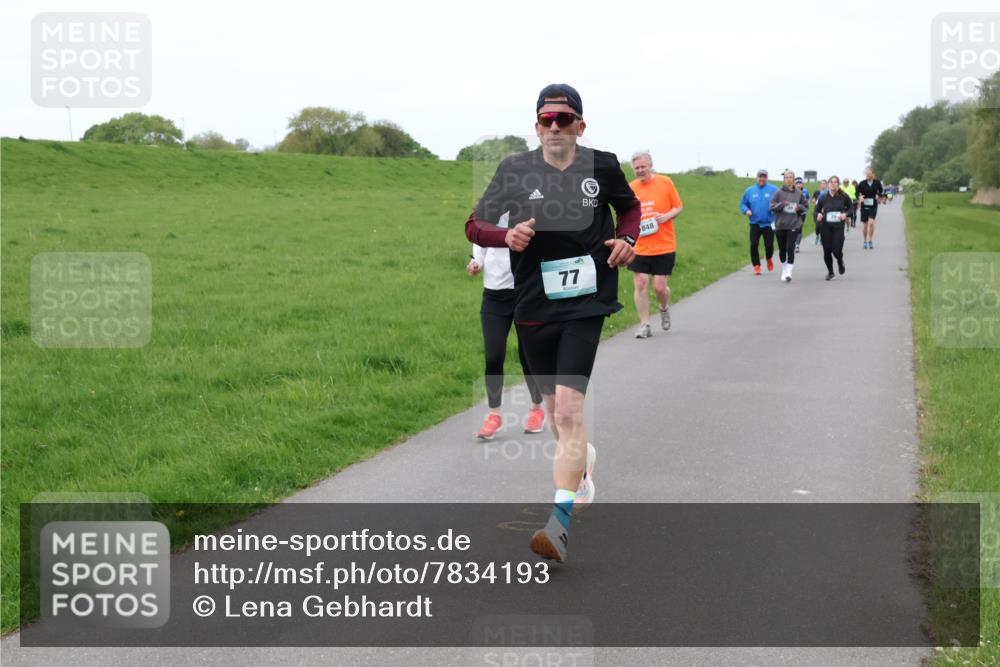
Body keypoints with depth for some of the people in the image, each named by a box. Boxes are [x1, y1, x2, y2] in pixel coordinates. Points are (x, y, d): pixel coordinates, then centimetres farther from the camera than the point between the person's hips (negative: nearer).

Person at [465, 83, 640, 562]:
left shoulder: (603, 166, 1)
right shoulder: (516, 170, -1)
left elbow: (631, 206, 21)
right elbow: (474, 224, 4)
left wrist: (627, 239, 1)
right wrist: (505, 236, -17)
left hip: (586, 303, -2)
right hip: (533, 306, 2)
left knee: (569, 408, -16)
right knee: (554, 407, 15)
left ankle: (560, 521, -18)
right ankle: (583, 461, 48)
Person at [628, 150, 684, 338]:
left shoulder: (665, 182, -2)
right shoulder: (630, 188, 4)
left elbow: (679, 207, 3)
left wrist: (667, 216, -15)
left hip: (664, 246, -2)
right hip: (639, 248, 2)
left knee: (660, 286, -2)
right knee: (640, 285, -4)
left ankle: (664, 309, 32)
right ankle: (645, 325, 6)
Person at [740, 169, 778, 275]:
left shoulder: (773, 190, -1)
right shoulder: (750, 190, 6)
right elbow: (742, 203, 12)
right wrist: (746, 210, -7)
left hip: (769, 223, -1)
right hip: (755, 223, 1)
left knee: (769, 245, 1)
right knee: (754, 245, -7)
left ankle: (769, 259, 33)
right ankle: (756, 266, 5)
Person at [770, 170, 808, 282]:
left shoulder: (799, 193, 3)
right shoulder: (779, 193, 1)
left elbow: (806, 206, 14)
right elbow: (772, 207, -1)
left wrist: (800, 207, -7)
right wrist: (781, 204, -17)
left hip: (794, 225, -1)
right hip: (780, 225, 1)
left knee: (790, 248, -12)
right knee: (782, 249, 9)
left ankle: (789, 272, -12)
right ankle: (784, 270, 29)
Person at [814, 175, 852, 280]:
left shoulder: (843, 197, -3)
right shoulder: (823, 198, 0)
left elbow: (851, 207, 10)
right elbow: (817, 210, 9)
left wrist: (846, 214, -9)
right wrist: (818, 215, -13)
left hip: (839, 227, -2)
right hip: (826, 227, 2)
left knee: (837, 250, -10)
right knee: (827, 251, 1)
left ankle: (840, 263, 27)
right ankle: (830, 272, 24)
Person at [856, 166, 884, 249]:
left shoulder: (877, 182, -2)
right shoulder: (862, 183, -3)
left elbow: (881, 191, 14)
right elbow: (857, 193, 6)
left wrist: (879, 196, -6)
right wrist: (859, 197, -14)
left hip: (873, 206, -1)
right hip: (864, 206, 1)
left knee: (871, 222, -20)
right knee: (865, 225, 7)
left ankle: (870, 240, -6)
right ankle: (865, 241, 26)